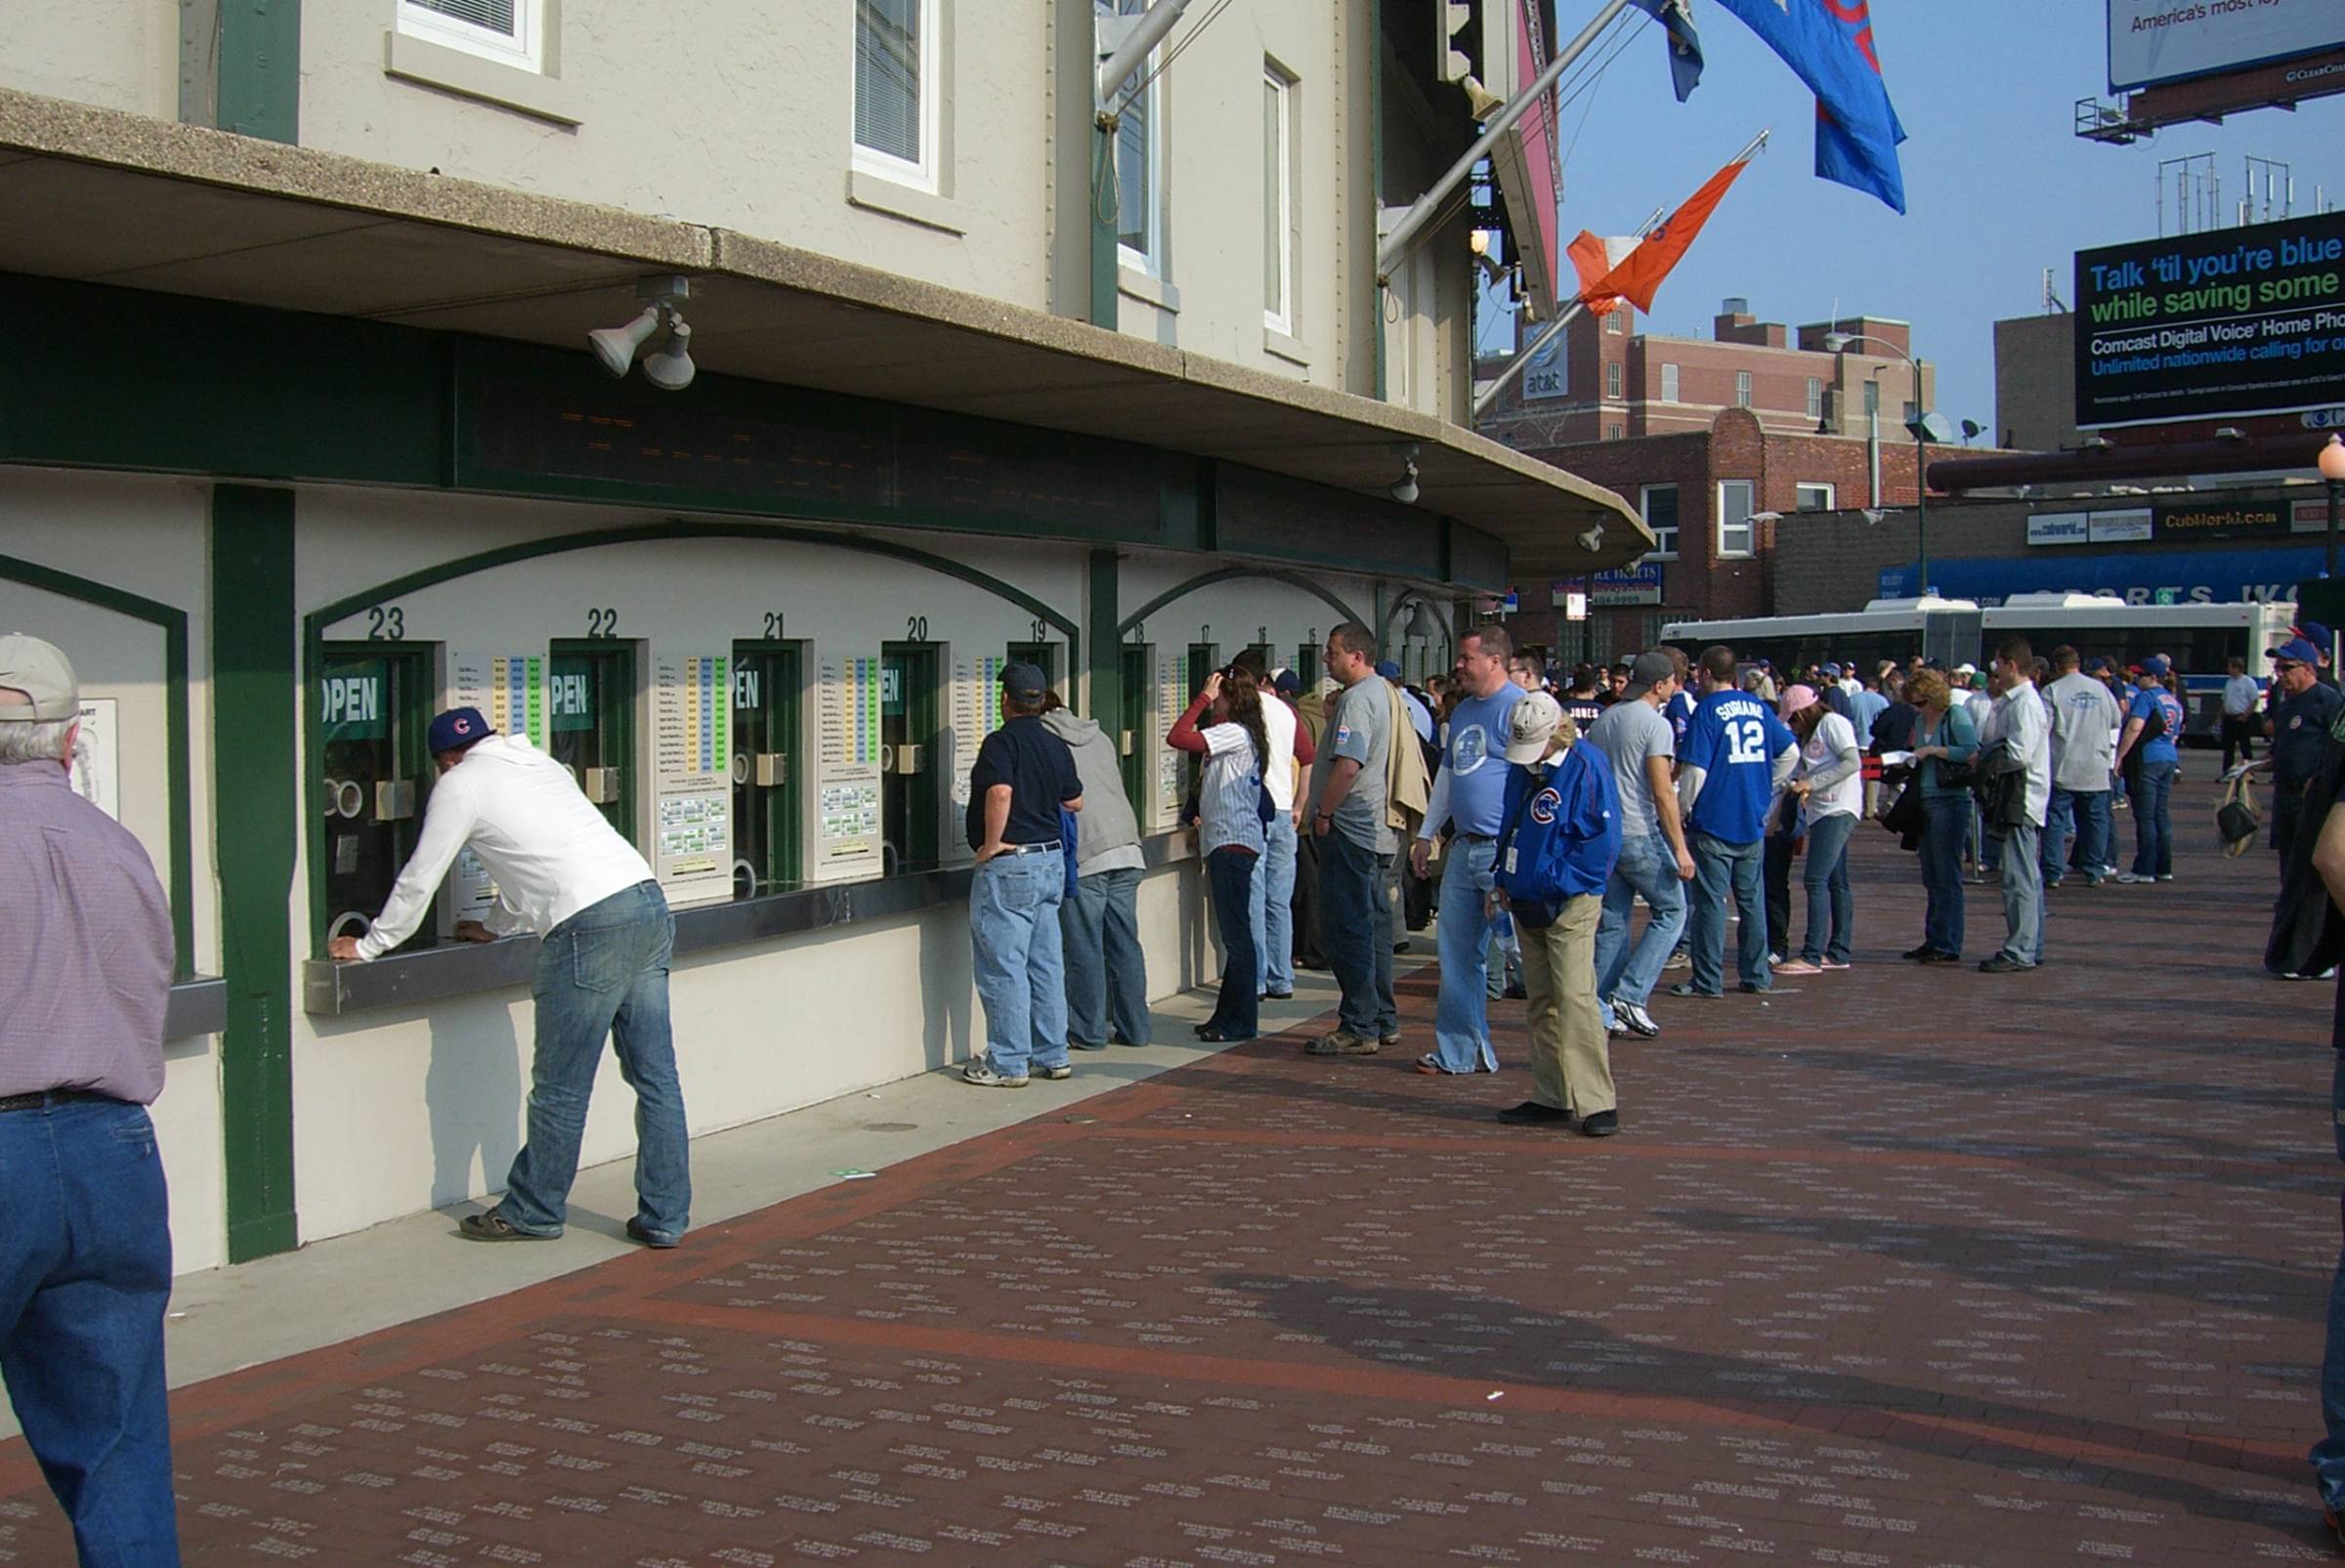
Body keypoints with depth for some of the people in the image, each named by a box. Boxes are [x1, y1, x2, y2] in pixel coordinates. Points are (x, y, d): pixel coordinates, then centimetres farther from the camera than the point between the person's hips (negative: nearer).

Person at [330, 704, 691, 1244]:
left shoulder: (460, 784, 7)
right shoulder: (541, 764, 28)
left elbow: (418, 880, 12)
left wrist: (367, 946, 26)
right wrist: (496, 927, 52)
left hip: (593, 925, -8)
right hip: (650, 904, 8)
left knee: (559, 1087, 5)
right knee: (655, 1077, 8)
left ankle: (533, 1212, 17)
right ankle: (664, 1217, 12)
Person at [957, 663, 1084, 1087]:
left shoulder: (1001, 742, -13)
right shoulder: (1055, 745, 10)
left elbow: (1000, 792, -29)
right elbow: (1074, 801, 17)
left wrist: (991, 843, -18)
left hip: (1008, 866, -8)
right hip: (1052, 861, 8)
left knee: (1003, 967, -2)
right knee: (1046, 963, 14)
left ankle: (1007, 1064, 2)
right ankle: (1053, 1056, 20)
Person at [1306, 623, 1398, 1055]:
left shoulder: (1356, 700, -16)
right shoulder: (1381, 692, 16)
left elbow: (1347, 765, -25)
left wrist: (1323, 813, -16)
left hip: (1348, 829, -11)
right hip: (1374, 829, 11)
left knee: (1346, 930, -7)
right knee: (1373, 925, 14)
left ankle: (1359, 1028, -4)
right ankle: (1383, 1020, 20)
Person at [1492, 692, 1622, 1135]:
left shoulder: (1586, 768, -12)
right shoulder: (1520, 769, 11)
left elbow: (1604, 837, -15)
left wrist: (1557, 884, -14)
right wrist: (1505, 880, 13)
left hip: (1570, 904, -8)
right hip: (1527, 904, 8)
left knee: (1575, 998, -13)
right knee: (1541, 1003, 11)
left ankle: (1597, 1102, -9)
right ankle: (1551, 1098, 18)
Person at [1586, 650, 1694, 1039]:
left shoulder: (1604, 719, 13)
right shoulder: (1655, 725, -10)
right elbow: (1662, 793, -16)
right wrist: (1680, 848, -14)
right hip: (1640, 834, -7)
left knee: (1612, 921, 12)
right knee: (1671, 910, 6)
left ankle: (1602, 1009, 11)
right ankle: (1631, 995, -4)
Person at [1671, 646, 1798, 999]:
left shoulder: (1707, 711, -10)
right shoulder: (1759, 708, 7)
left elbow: (1694, 771, -15)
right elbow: (1791, 752, 13)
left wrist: (1682, 810, -3)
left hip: (1714, 823, -6)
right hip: (1753, 823, 6)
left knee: (1711, 900, -1)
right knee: (1751, 899, 12)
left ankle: (1708, 980, 1)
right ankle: (1756, 975, 17)